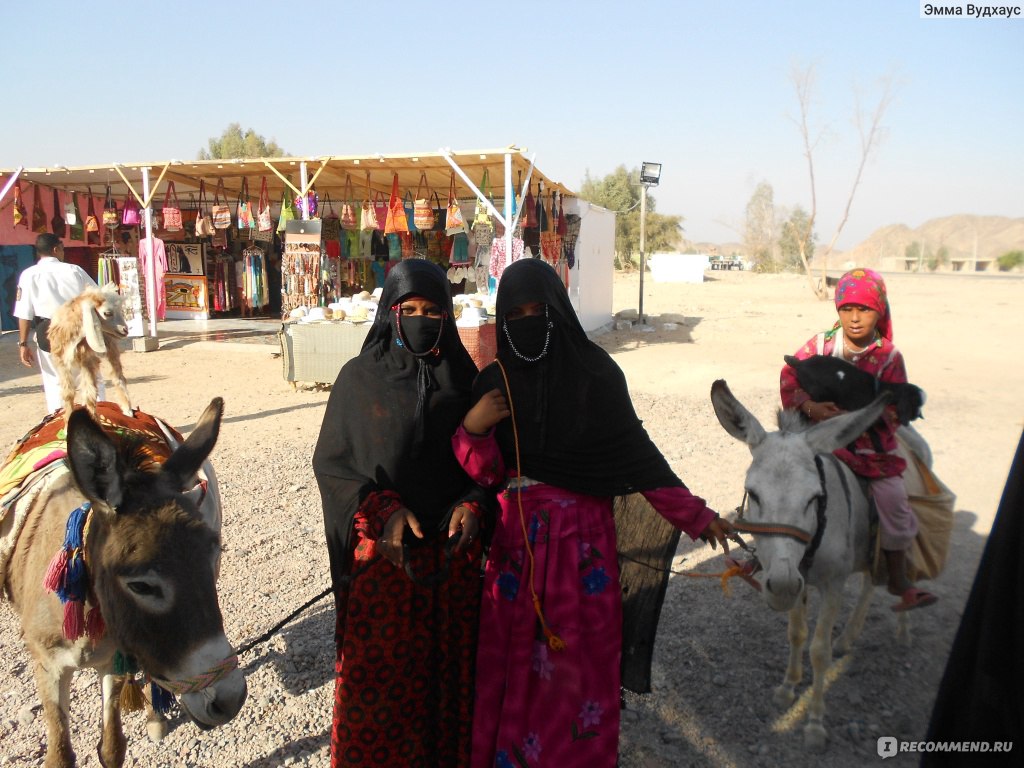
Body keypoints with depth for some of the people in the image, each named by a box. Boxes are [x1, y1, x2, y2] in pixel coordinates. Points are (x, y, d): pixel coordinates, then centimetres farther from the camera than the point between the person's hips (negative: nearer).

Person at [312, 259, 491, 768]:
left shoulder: (464, 377, 2)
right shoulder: (360, 377, -4)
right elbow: (330, 461, -2)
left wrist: (472, 505, -11)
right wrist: (382, 511, -15)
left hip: (453, 548, 2)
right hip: (383, 550, -1)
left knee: (447, 664, 13)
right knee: (377, 673, 8)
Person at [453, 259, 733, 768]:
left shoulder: (595, 371, -5)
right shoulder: (494, 381, 0)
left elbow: (636, 449, -2)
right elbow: (486, 473, -2)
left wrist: (693, 512, -2)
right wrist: (472, 429, -21)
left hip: (583, 538, -1)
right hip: (517, 539, 2)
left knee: (582, 656, 8)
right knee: (517, 657, 10)